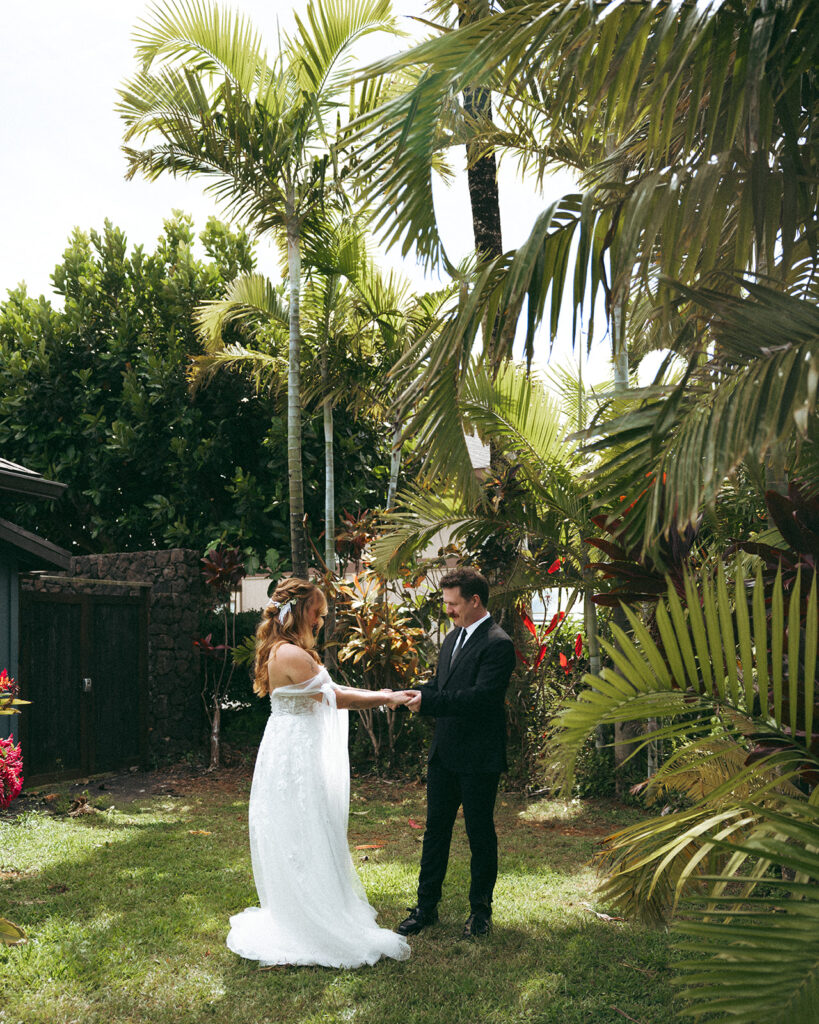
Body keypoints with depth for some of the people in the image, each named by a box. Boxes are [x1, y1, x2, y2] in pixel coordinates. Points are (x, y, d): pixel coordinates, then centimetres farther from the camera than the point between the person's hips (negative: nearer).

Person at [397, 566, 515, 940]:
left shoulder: (497, 644, -15)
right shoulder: (453, 637, 12)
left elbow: (480, 696, -25)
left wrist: (429, 700, -29)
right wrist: (418, 693, 0)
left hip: (479, 758, -8)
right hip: (444, 752, 8)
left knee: (480, 833, 7)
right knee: (436, 828, 13)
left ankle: (480, 910, 21)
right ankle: (426, 906, 23)